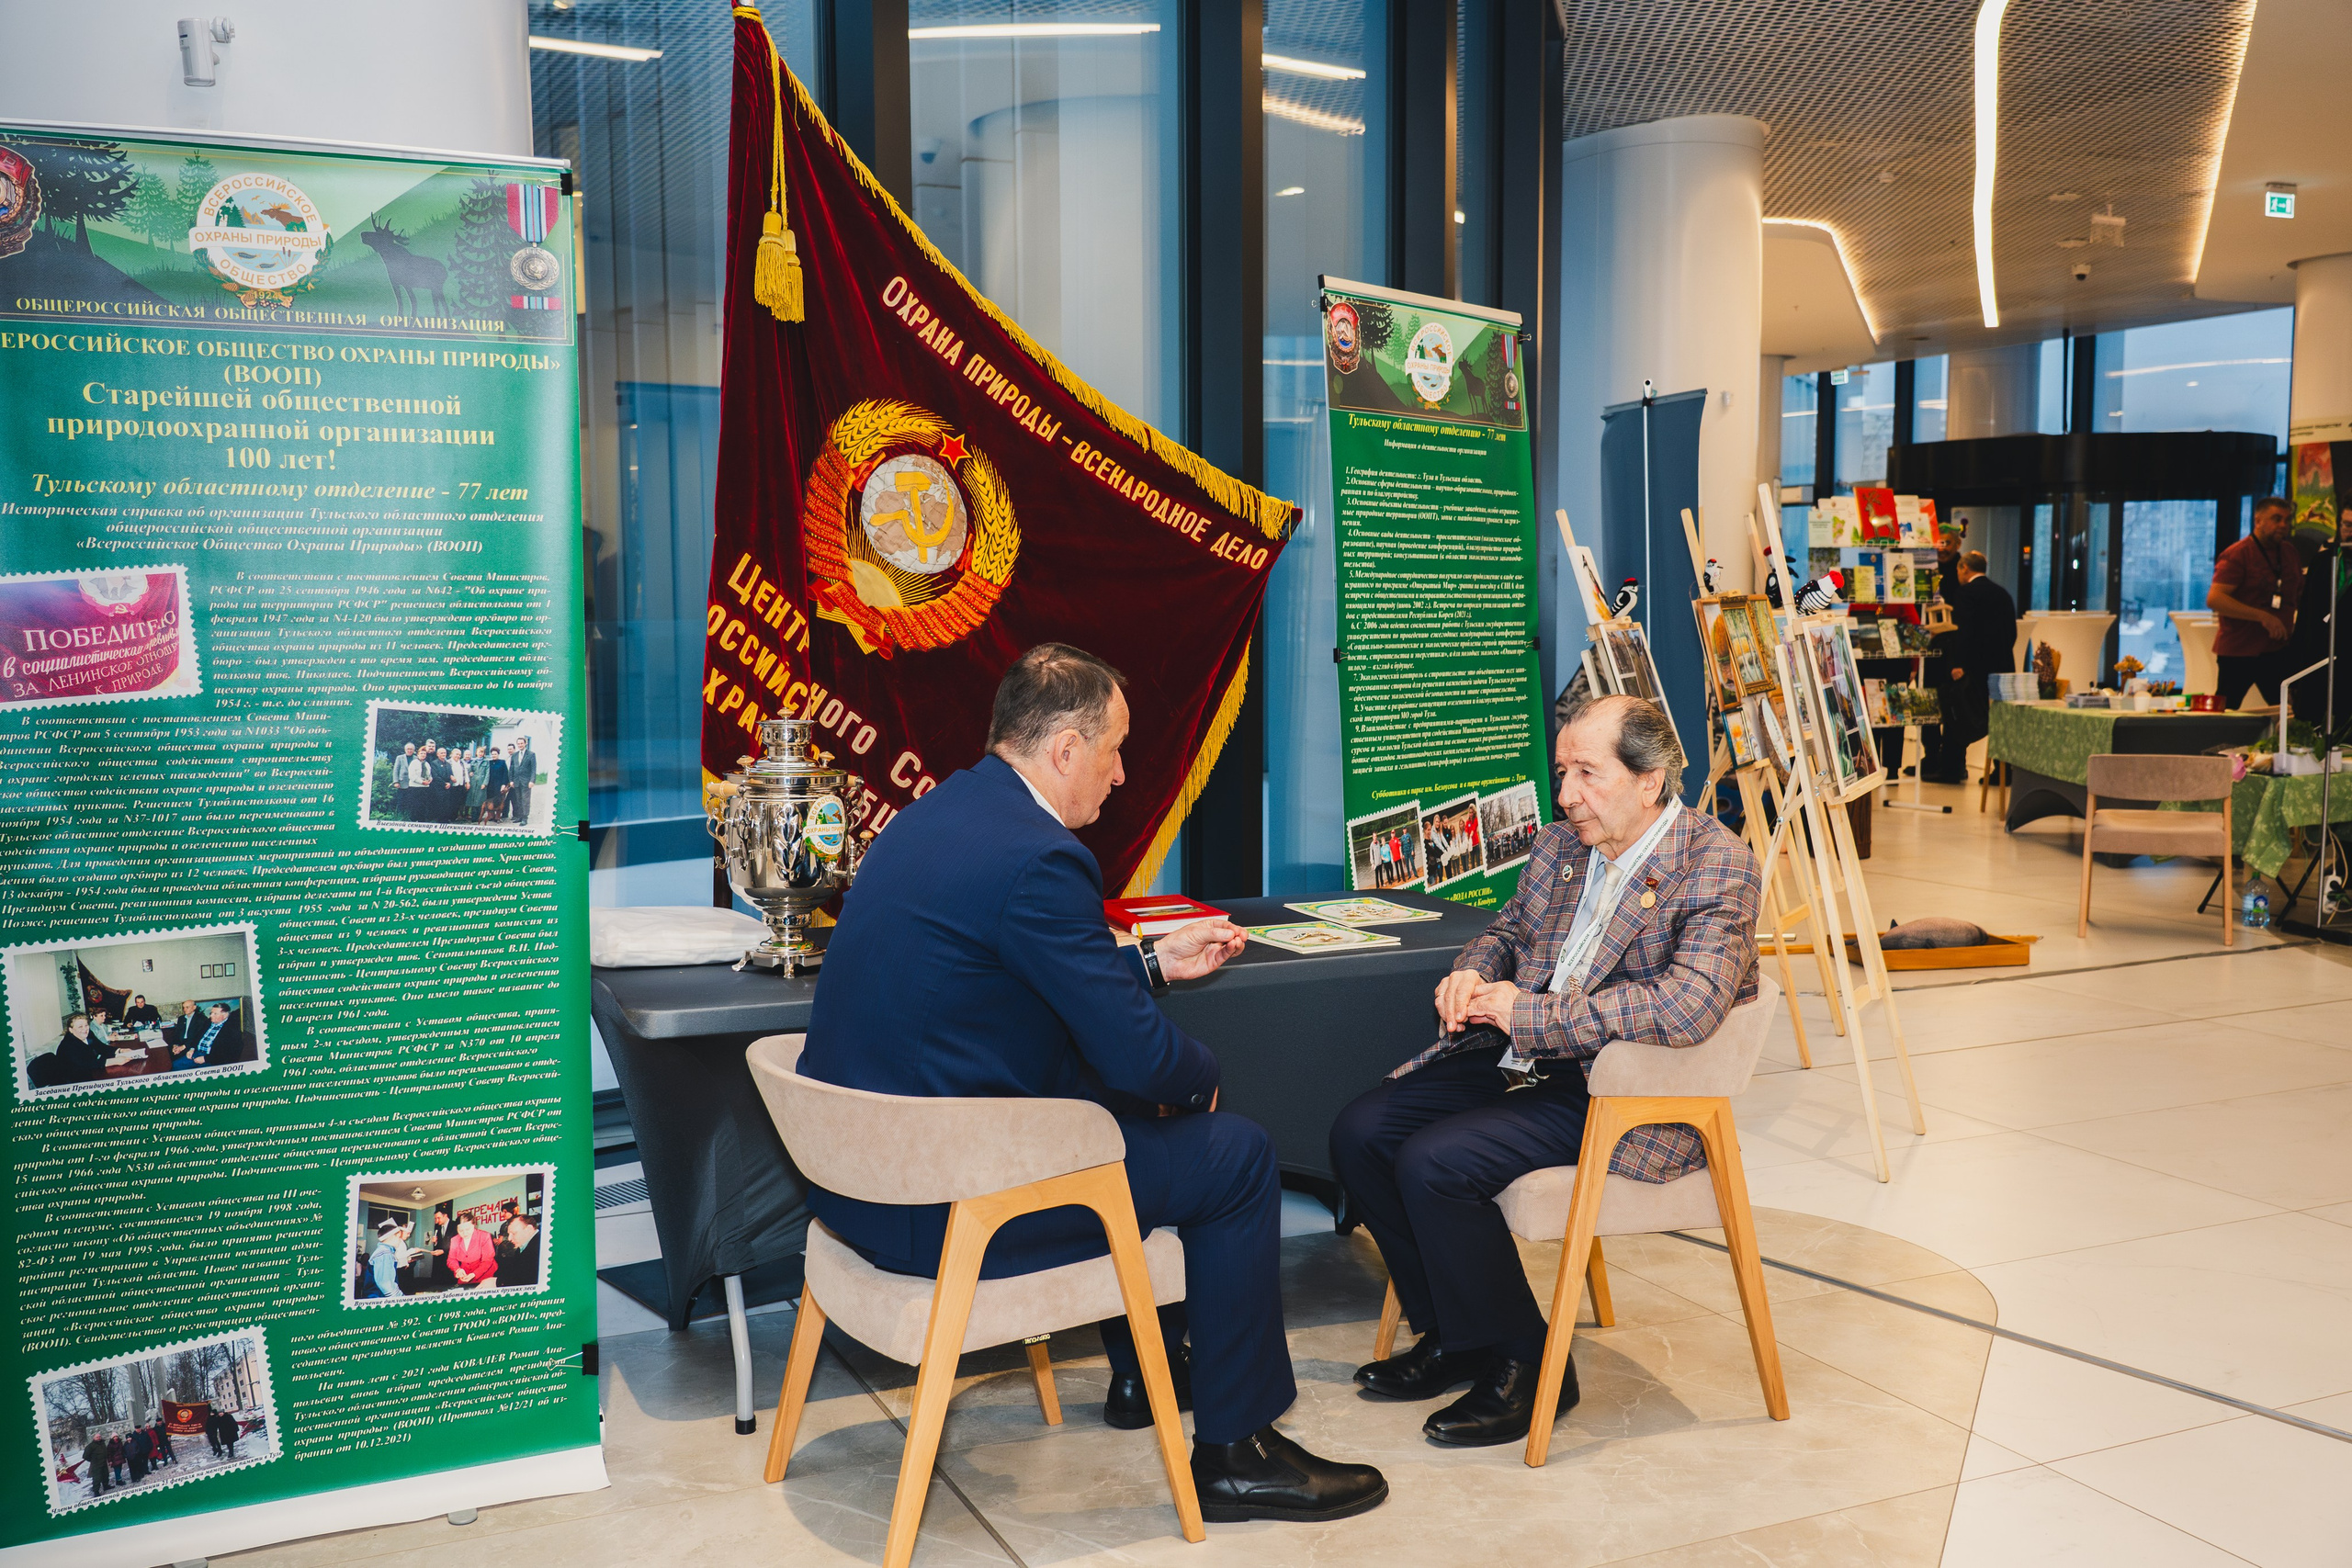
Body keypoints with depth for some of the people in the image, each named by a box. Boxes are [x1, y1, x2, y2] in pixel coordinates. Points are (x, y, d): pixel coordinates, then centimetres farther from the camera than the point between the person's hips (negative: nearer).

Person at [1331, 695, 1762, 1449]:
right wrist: (1471, 972, 0)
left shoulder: (1717, 864, -14)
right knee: (1360, 1131, -5)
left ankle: (1525, 1366, -2)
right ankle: (1453, 1335, 12)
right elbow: (1508, 930, 26)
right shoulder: (1559, 844, 10)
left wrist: (1529, 1013, -25)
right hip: (1523, 1064, 8)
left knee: (1432, 1163, -24)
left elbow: (1688, 1005, -28)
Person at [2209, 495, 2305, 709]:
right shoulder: (2237, 555, -10)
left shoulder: (2290, 552, 12)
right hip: (2238, 652, -6)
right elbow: (2214, 599, -21)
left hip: (2278, 651, 6)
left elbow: (2300, 594, 26)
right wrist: (2262, 616, -26)